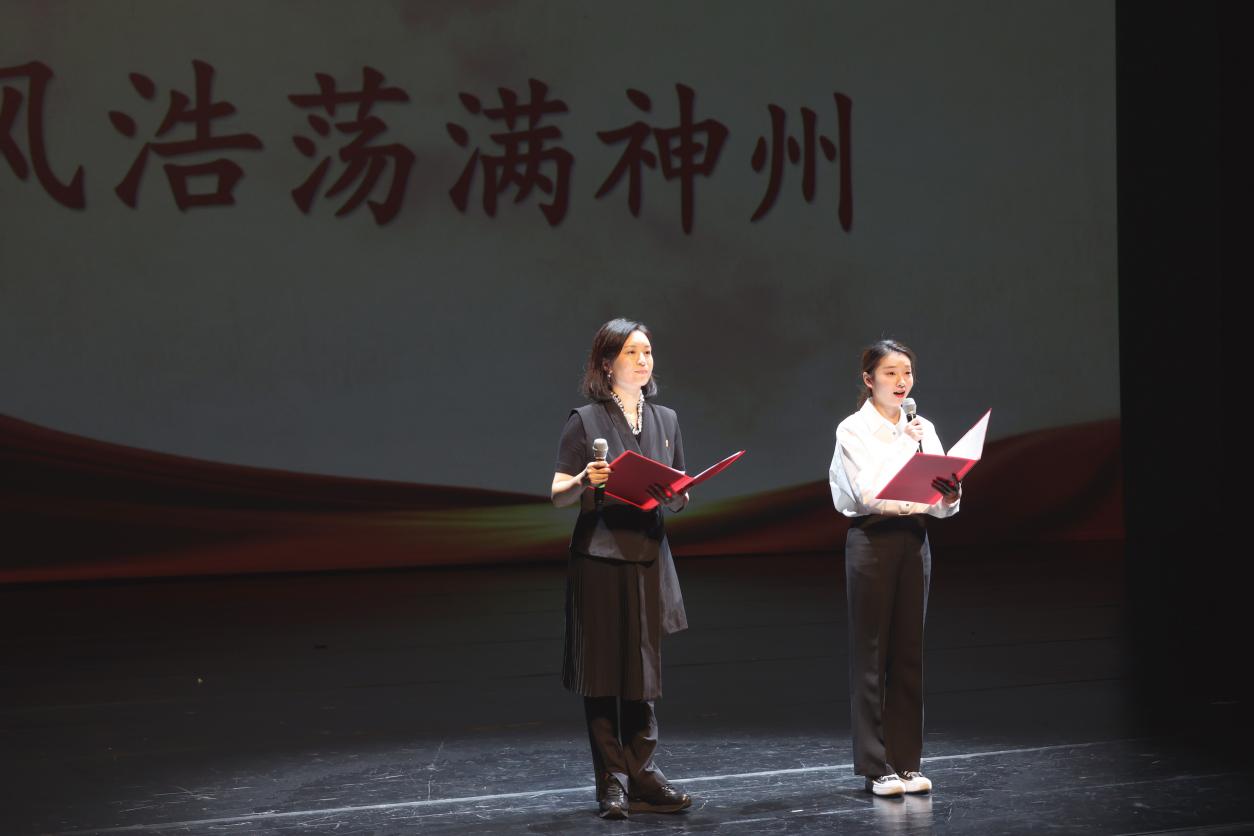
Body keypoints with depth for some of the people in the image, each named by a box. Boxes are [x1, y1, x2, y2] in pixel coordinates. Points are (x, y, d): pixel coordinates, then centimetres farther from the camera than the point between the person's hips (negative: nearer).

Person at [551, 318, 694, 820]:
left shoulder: (665, 420, 14)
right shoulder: (586, 421, 0)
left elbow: (680, 498, 18)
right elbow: (557, 496, -3)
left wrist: (676, 495, -5)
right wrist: (584, 481, -23)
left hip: (648, 557, 4)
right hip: (599, 557, -4)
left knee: (644, 672, 4)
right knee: (602, 674, -1)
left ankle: (642, 776, 9)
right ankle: (612, 783, 3)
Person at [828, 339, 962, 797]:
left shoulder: (923, 429, 12)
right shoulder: (854, 430, -3)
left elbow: (942, 500, 5)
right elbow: (869, 493, -15)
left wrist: (948, 495, -17)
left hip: (913, 540, 5)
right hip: (872, 539, -5)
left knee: (908, 651, 6)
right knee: (871, 652, -1)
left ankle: (906, 762, 12)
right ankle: (875, 767, 2)